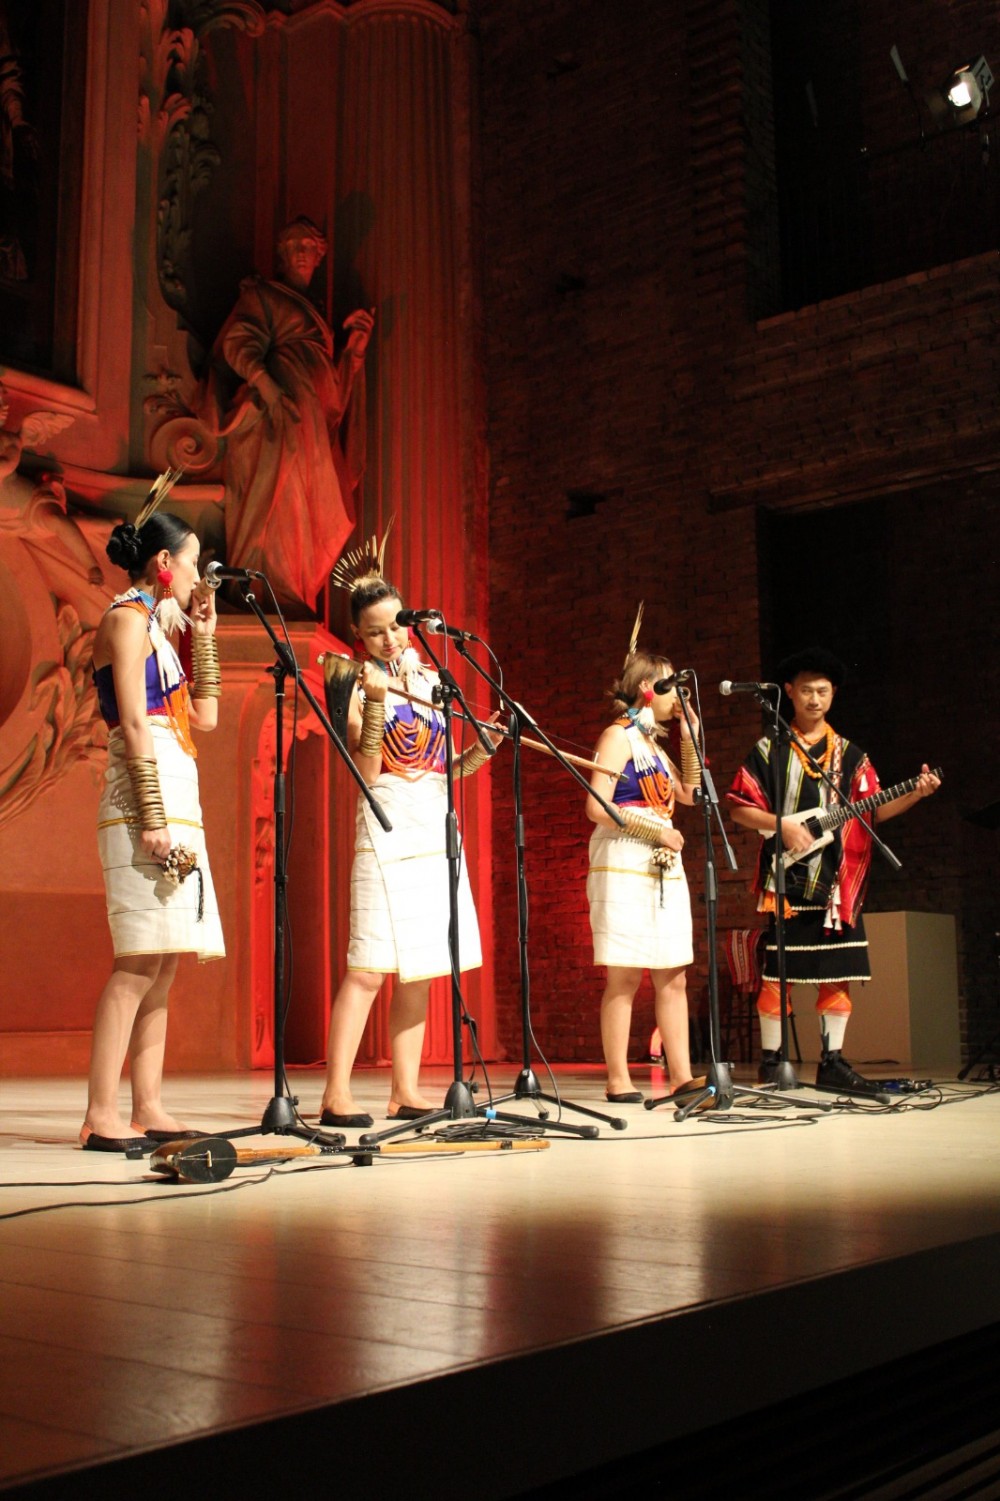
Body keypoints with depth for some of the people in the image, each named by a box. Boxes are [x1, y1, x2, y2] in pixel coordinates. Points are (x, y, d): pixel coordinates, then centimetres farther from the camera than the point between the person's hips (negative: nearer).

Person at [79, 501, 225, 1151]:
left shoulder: (157, 625, 22)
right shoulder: (127, 618, -5)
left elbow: (204, 715, 19)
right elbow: (133, 725, -14)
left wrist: (203, 632, 18)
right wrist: (153, 821, -20)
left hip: (176, 804, 10)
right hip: (146, 804, -9)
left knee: (164, 963, 6)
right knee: (141, 962, -13)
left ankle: (149, 1110, 8)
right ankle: (102, 1117, -12)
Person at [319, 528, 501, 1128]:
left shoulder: (429, 679, 14)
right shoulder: (358, 686, -3)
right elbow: (367, 772, -14)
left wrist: (483, 749, 0)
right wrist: (374, 702, -22)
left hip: (437, 831, 6)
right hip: (390, 831, -6)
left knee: (420, 969, 6)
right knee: (370, 965, -11)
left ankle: (407, 1091, 10)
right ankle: (338, 1094, -9)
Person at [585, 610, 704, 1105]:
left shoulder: (652, 742, 18)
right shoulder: (619, 735, -6)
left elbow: (689, 794, 20)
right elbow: (598, 808, -15)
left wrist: (690, 739, 14)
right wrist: (659, 832, -13)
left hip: (663, 869, 8)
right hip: (624, 867, -8)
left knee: (673, 977, 5)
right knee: (625, 977, -6)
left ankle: (682, 1076, 7)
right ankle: (618, 1081, -1)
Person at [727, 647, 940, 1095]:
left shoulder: (849, 754, 14)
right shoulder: (768, 750, 4)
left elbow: (874, 809, 6)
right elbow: (740, 810, 2)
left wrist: (915, 794, -11)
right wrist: (781, 824, -13)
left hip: (837, 883, 4)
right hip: (786, 879, -3)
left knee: (839, 973, 3)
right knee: (778, 972, -4)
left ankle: (832, 1062, 12)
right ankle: (770, 1059, 6)